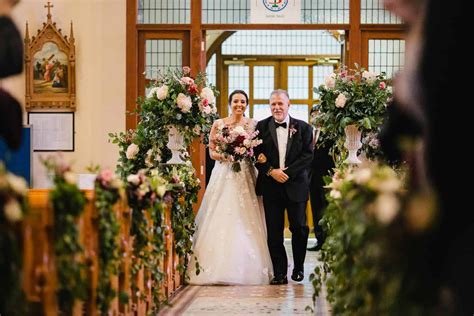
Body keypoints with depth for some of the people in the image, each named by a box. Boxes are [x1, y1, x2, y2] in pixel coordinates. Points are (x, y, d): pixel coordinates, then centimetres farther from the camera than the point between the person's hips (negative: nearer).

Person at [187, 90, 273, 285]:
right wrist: (225, 155, -13)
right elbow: (212, 151, 6)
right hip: (223, 175, 0)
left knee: (245, 221, -5)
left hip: (245, 176, 0)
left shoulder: (252, 125, 9)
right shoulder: (219, 124, 7)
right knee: (220, 219, -6)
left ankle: (246, 268, 0)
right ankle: (218, 268, -3)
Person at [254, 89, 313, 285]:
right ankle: (280, 273, 6)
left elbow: (308, 155, -3)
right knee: (274, 232, 0)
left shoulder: (303, 128, 4)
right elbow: (256, 155, 1)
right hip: (271, 186, 1)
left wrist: (287, 172, -13)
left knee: (299, 228, 2)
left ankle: (298, 267, 21)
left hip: (296, 185, 0)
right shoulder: (261, 127, 6)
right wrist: (271, 171, -13)